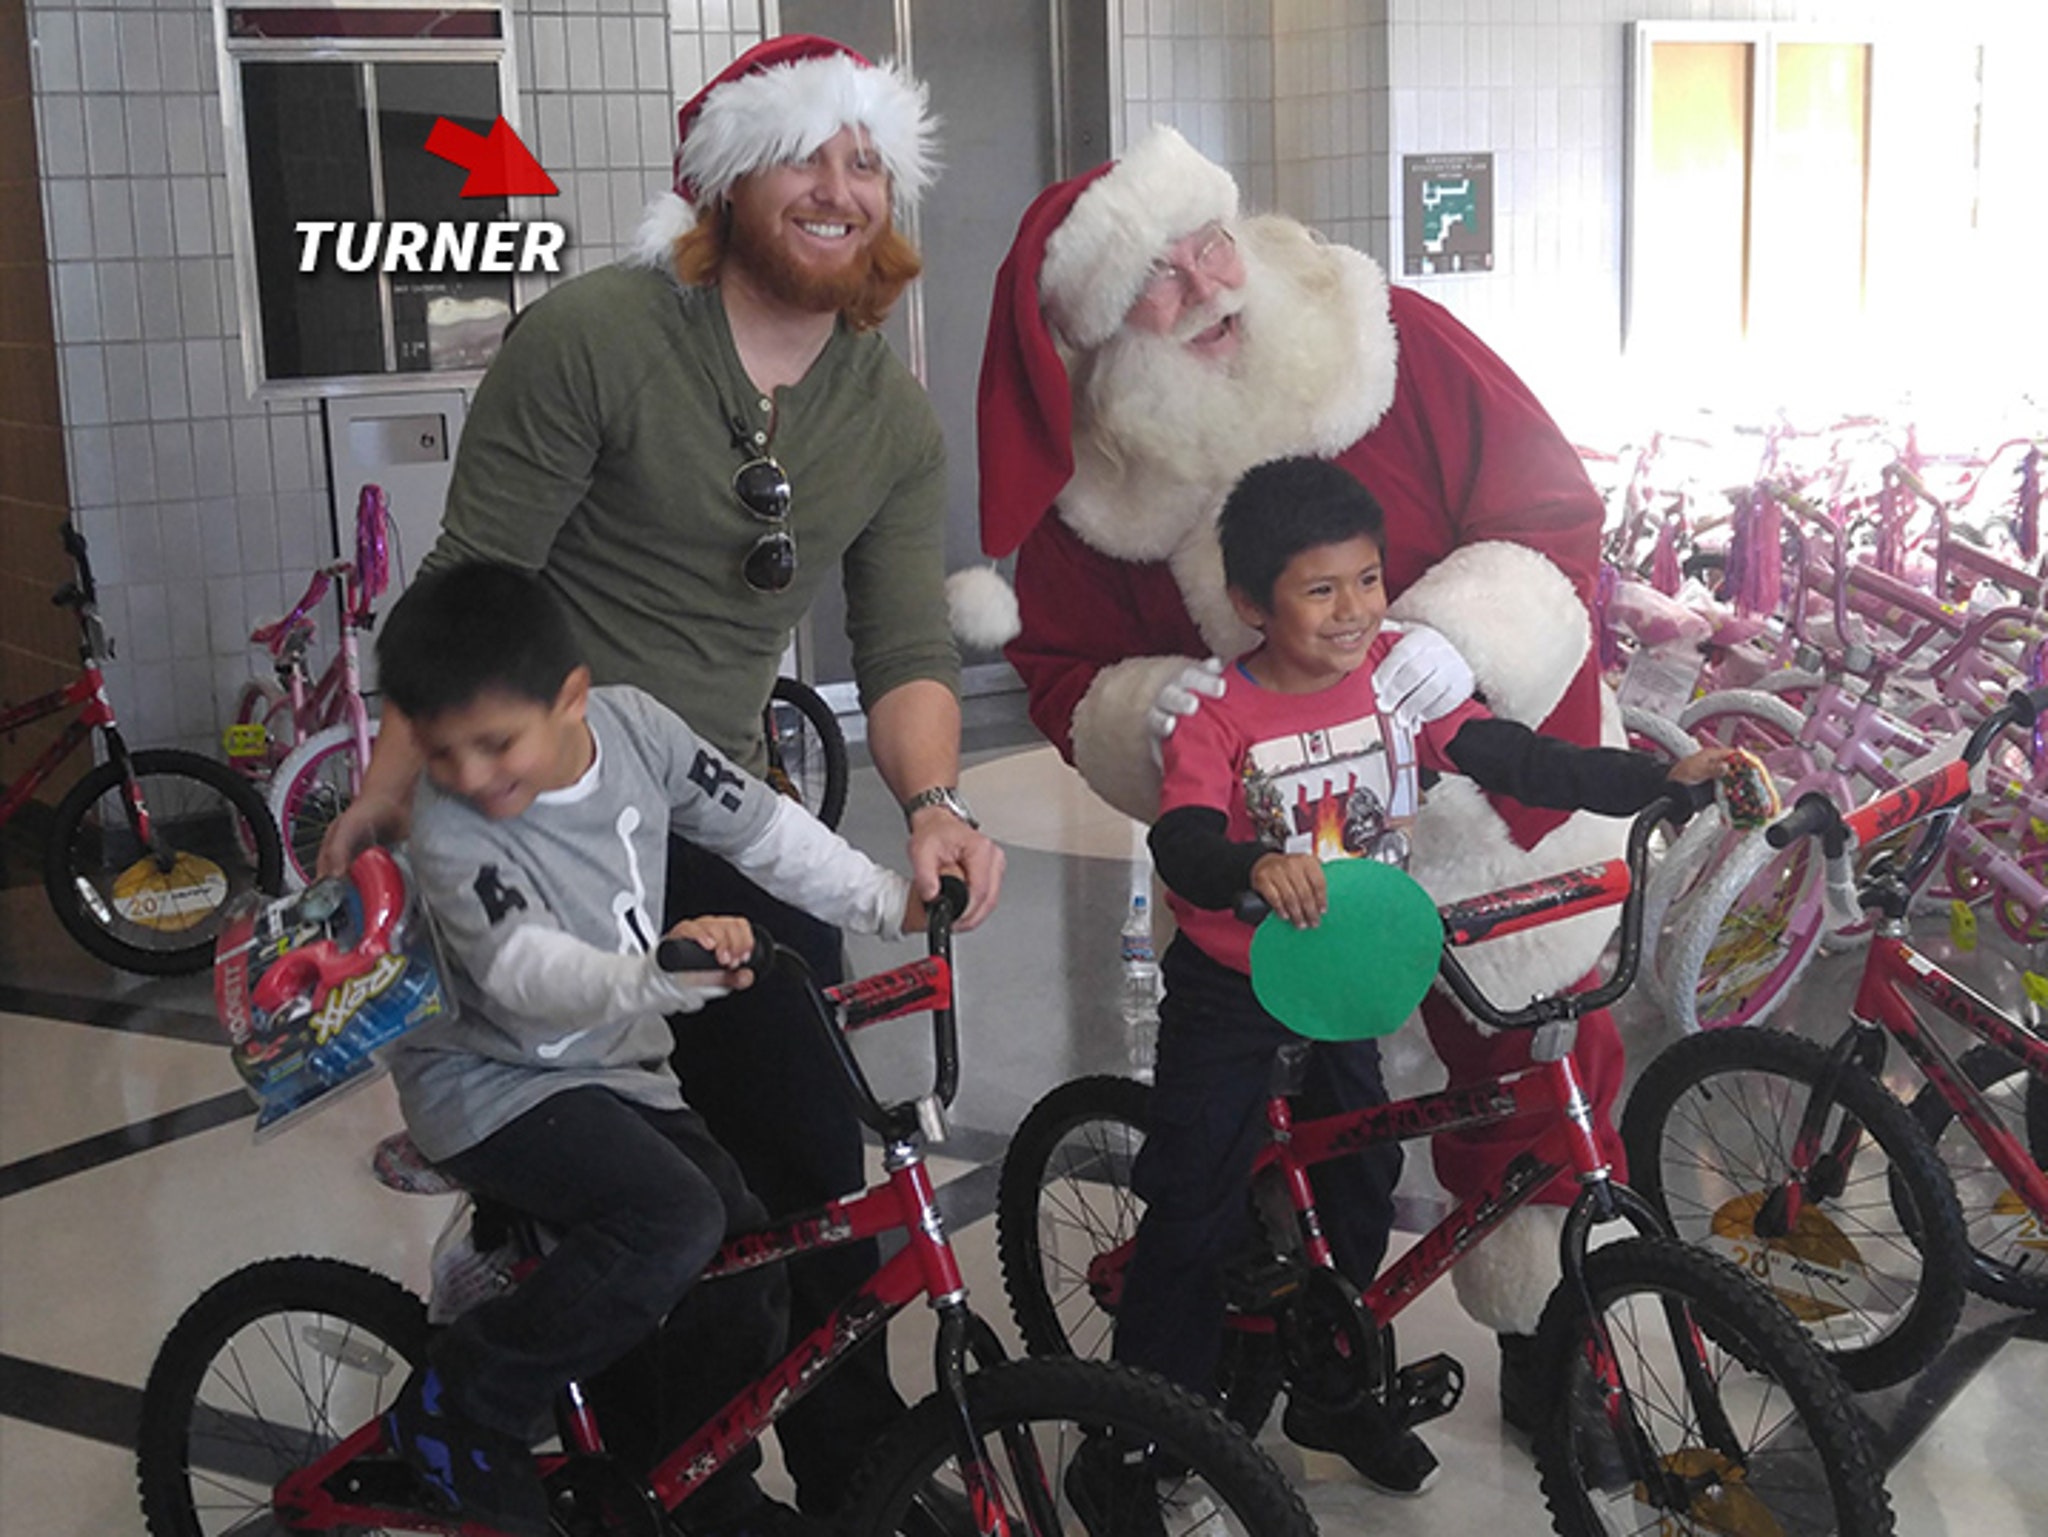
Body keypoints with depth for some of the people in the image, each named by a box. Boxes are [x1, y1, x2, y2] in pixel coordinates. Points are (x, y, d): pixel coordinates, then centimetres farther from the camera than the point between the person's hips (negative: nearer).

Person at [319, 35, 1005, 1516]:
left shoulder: (894, 418, 3)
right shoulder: (594, 337, -13)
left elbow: (907, 645, -1)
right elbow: (473, 585, -12)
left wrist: (935, 803, -19)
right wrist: (393, 786, -12)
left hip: (721, 814, 5)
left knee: (813, 1157, 4)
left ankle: (853, 1466, 21)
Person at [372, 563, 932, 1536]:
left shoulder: (631, 724, -10)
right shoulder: (452, 832, -26)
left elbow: (761, 827, 0)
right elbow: (529, 971, -39)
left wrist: (897, 901, -4)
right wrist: (662, 974, -58)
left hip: (616, 1064, 6)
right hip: (491, 1081, -6)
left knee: (752, 1264, -2)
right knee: (675, 1219, -29)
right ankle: (454, 1414, -13)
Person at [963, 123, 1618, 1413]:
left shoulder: (1392, 342, -16)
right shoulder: (1090, 484, -10)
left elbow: (1554, 511, -14)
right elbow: (1068, 677, -3)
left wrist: (1462, 639, -33)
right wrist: (1145, 713, -27)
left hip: (1495, 805, -1)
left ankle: (1557, 1347, 37)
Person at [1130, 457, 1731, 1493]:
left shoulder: (1400, 678, -7)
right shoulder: (1218, 716, -18)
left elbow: (1515, 759, -13)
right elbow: (1182, 841, -32)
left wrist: (1666, 777, -23)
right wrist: (1253, 869, -55)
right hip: (1229, 991, -4)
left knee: (1358, 1189, 14)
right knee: (1197, 1212, 0)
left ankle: (1331, 1396, 34)